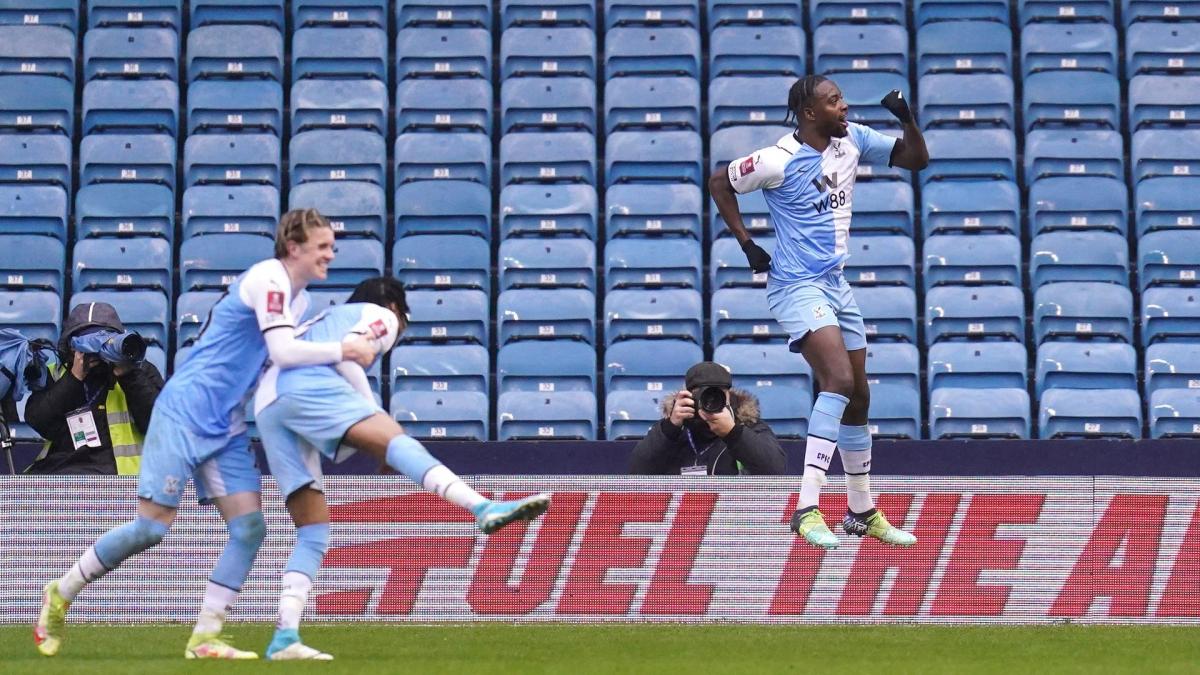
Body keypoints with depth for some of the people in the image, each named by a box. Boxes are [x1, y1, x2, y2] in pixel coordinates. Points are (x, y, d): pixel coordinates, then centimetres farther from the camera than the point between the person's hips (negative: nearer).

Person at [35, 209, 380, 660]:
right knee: (153, 526, -9)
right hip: (186, 410, -9)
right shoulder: (269, 278, -14)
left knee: (249, 527, -4)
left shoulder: (301, 300, 14)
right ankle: (60, 595, 10)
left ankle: (204, 639, -1)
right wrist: (343, 350, -17)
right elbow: (283, 352, -24)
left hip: (226, 426, 9)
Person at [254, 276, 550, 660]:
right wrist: (373, 413, 4)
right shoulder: (381, 315, 20)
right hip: (307, 385, -7)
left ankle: (285, 638, -4)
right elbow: (345, 352, -1)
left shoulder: (321, 321, 43)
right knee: (397, 441, -24)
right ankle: (484, 508, -49)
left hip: (265, 406, 7)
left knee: (313, 533, 7)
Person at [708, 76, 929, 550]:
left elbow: (915, 159, 12)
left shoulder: (852, 139, 3)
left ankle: (862, 513, 27)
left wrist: (907, 119, -7)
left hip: (836, 285, 8)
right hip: (797, 285, -8)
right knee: (839, 378, -26)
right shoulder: (780, 161, -15)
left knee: (858, 396, 13)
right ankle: (807, 509, -29)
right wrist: (746, 244, -6)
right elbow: (719, 182, -3)